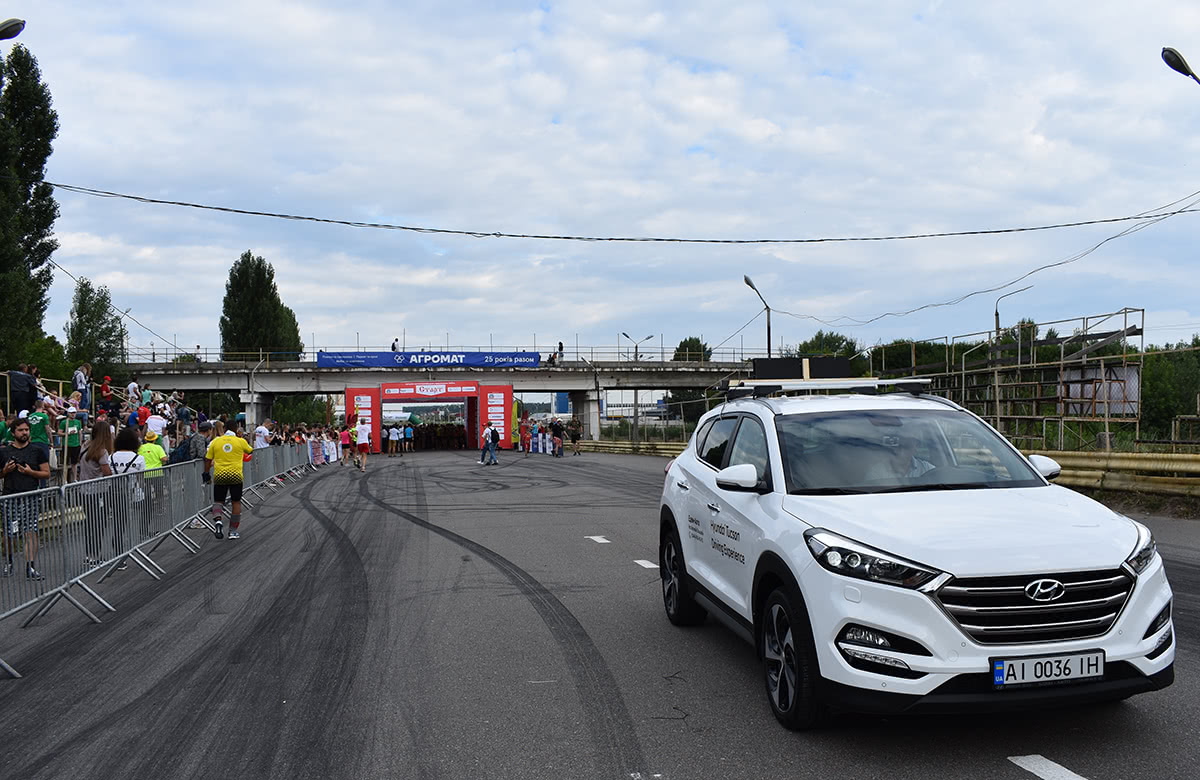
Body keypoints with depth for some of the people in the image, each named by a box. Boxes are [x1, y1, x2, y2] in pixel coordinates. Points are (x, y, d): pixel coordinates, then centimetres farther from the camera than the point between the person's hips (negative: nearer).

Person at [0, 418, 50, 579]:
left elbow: (47, 474, 6)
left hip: (31, 498, 0)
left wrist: (30, 472, -10)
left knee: (31, 532, -8)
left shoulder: (37, 451, 7)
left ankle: (30, 568, -7)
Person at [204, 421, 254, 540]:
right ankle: (233, 531, 12)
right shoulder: (240, 441, 0)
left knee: (218, 501, 14)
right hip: (236, 475, -1)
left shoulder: (215, 442, 2)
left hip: (219, 475, 1)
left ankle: (217, 520, -15)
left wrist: (206, 474, 17)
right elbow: (250, 451, 19)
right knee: (236, 502, 11)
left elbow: (208, 460, 6)